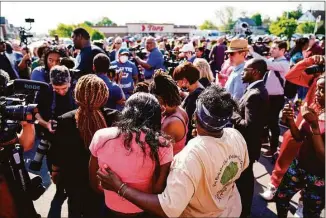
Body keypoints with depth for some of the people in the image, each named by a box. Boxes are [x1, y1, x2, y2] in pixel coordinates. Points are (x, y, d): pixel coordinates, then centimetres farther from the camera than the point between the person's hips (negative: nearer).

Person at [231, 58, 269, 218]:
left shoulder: (254, 95, -27)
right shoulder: (258, 90, 5)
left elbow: (248, 125, -31)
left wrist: (233, 114, -18)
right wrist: (237, 112, -2)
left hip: (245, 145, -10)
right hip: (248, 143, 10)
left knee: (242, 178, 8)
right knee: (246, 176, 24)